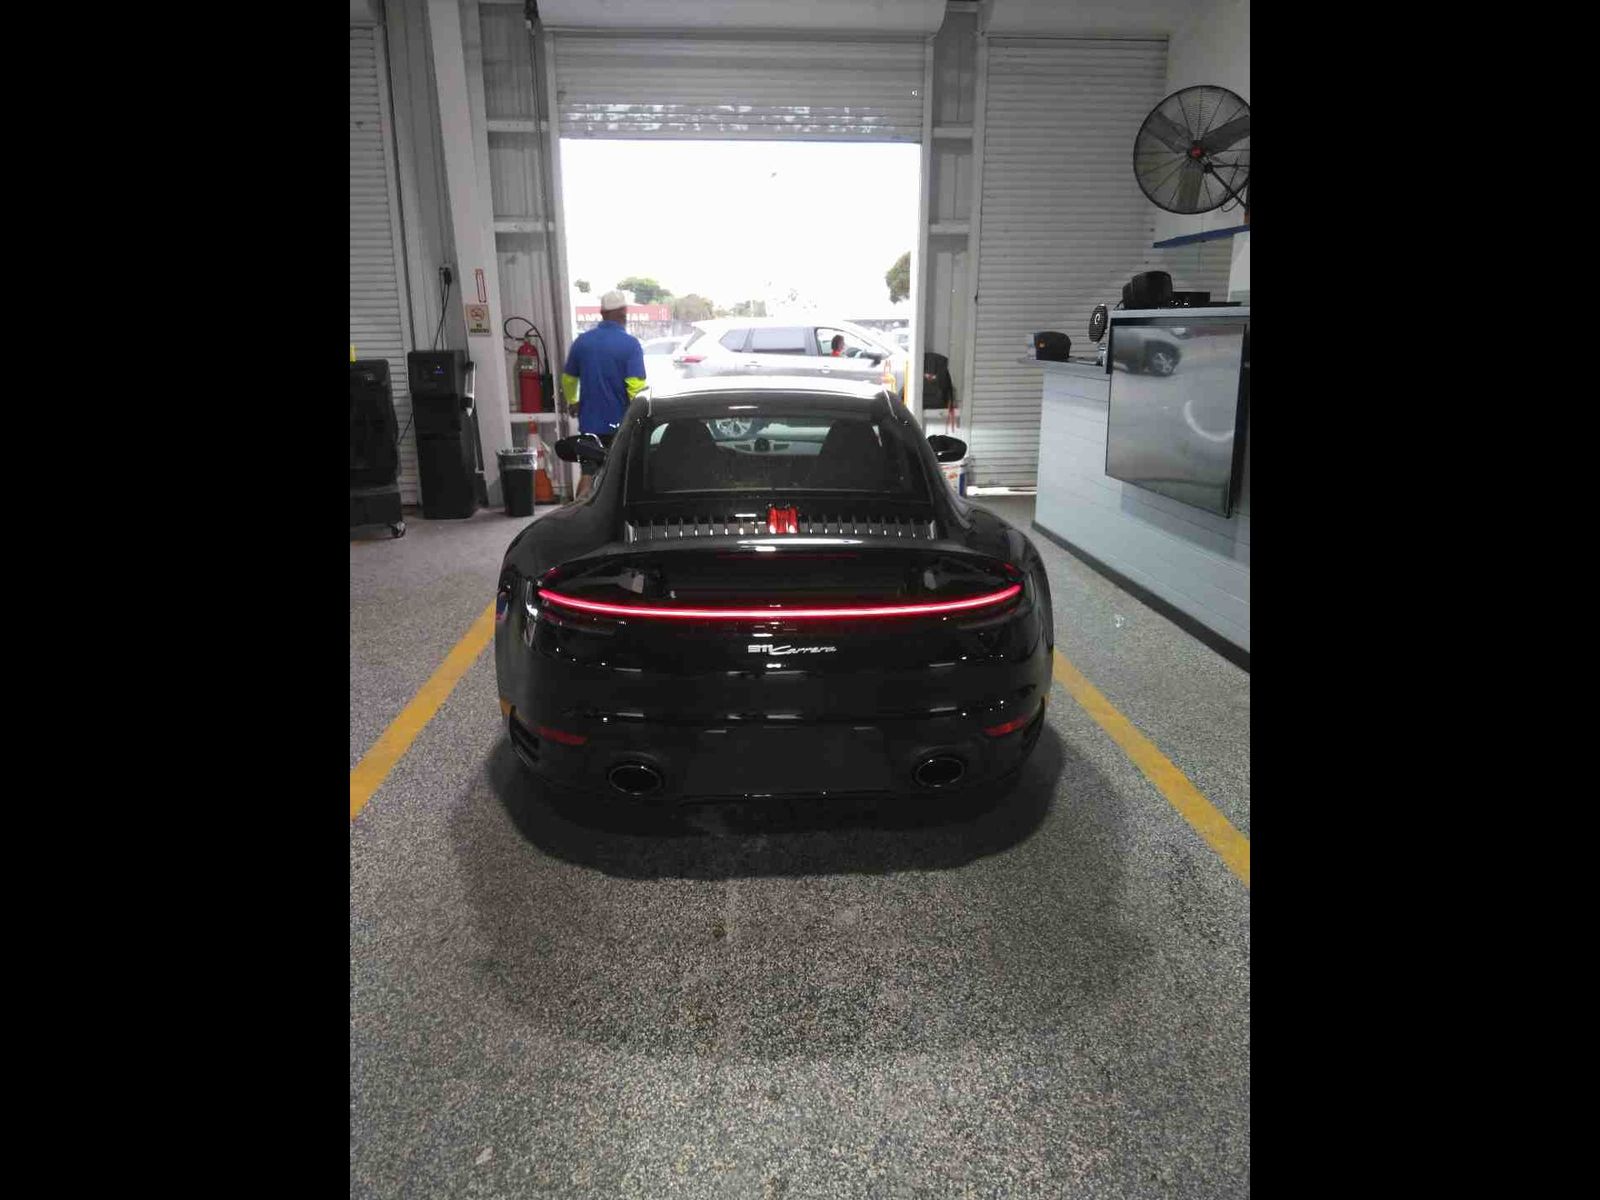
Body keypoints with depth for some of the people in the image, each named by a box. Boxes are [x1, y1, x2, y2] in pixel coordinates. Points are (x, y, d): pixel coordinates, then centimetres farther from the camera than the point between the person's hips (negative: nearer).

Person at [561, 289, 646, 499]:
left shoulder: (582, 341, 3)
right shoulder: (630, 344, -11)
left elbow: (568, 379, 14)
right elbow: (636, 386, -19)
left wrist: (572, 403, 32)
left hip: (590, 421, 3)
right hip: (621, 422, -3)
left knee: (588, 474, 6)